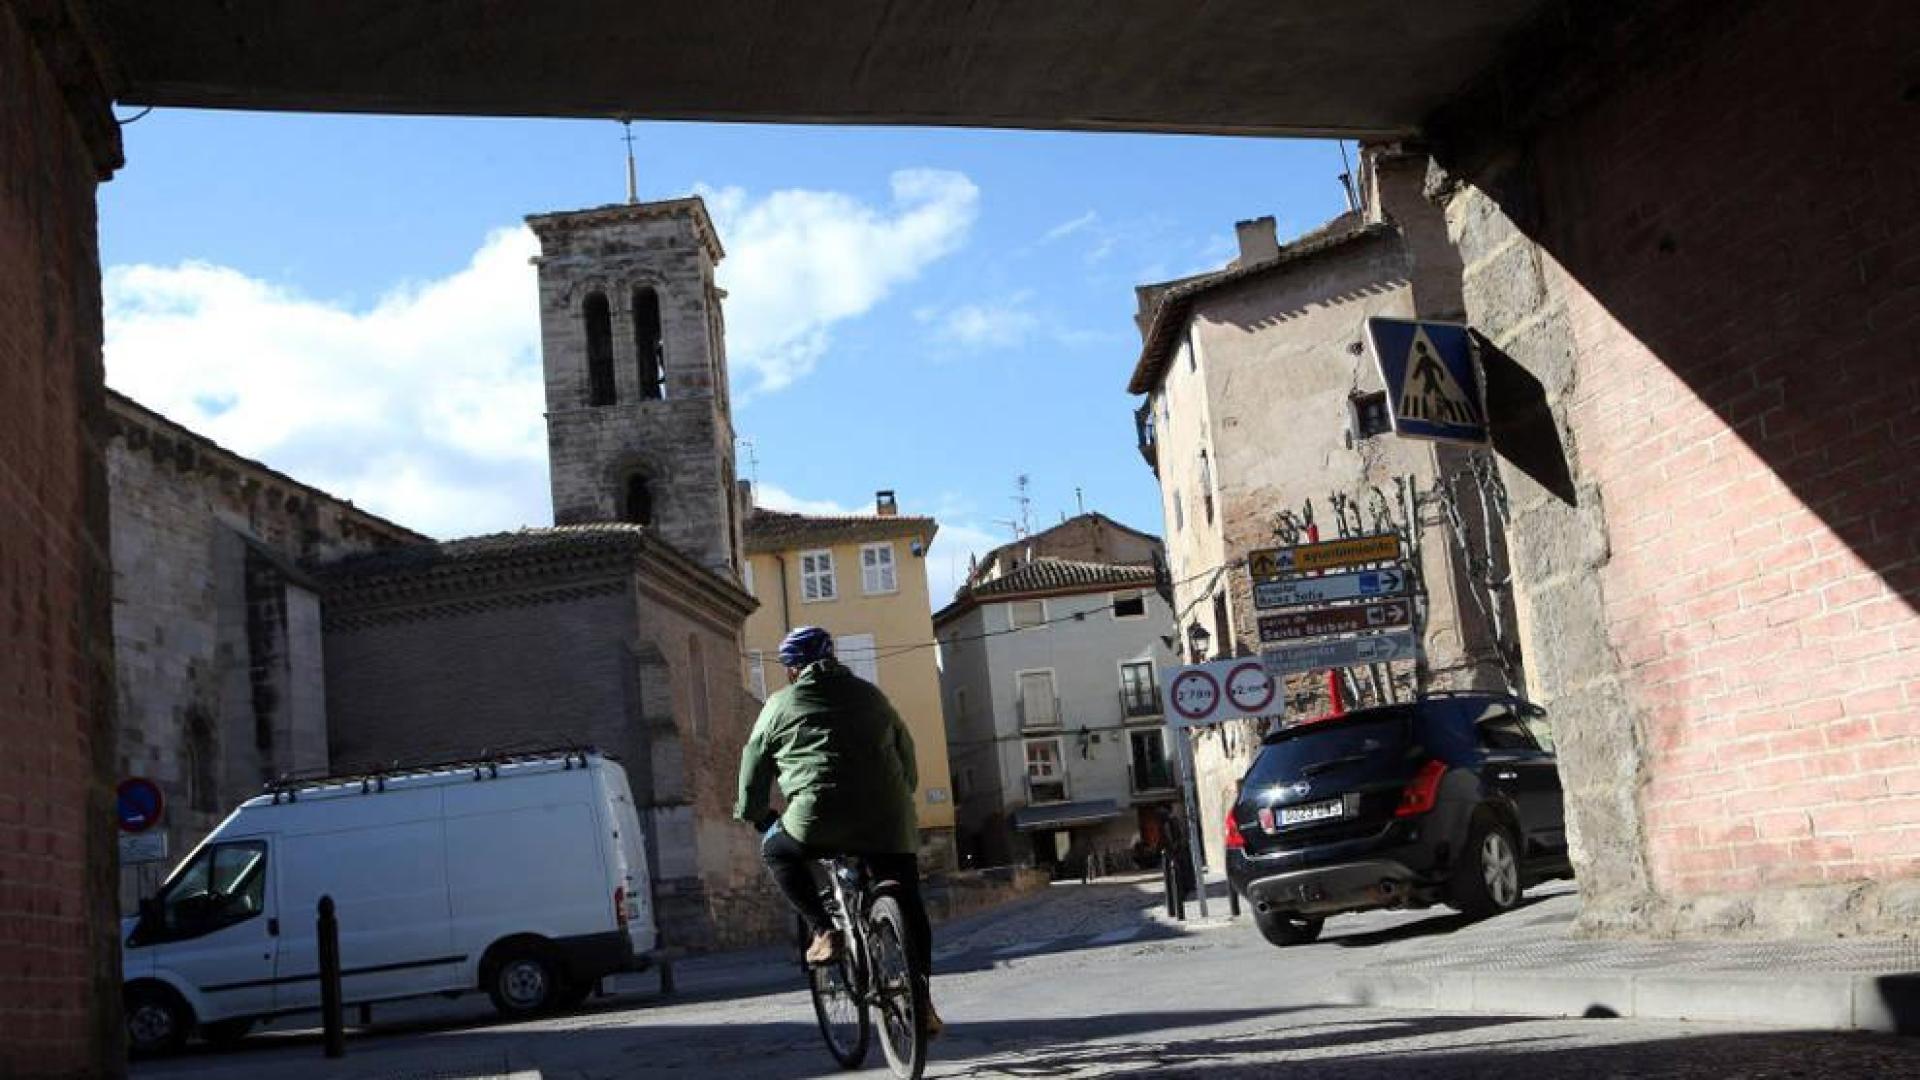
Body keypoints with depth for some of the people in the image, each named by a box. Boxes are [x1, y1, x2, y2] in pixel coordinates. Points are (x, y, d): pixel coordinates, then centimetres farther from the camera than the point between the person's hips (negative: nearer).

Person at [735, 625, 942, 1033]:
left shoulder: (780, 705, 12)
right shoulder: (870, 695, 22)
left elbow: (754, 768, 18)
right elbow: (907, 757, 27)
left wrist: (753, 814, 34)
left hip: (820, 818, -3)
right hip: (889, 819, 3)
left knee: (777, 850, 25)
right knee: (909, 905, 17)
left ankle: (823, 931, 10)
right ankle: (922, 1001, 13)